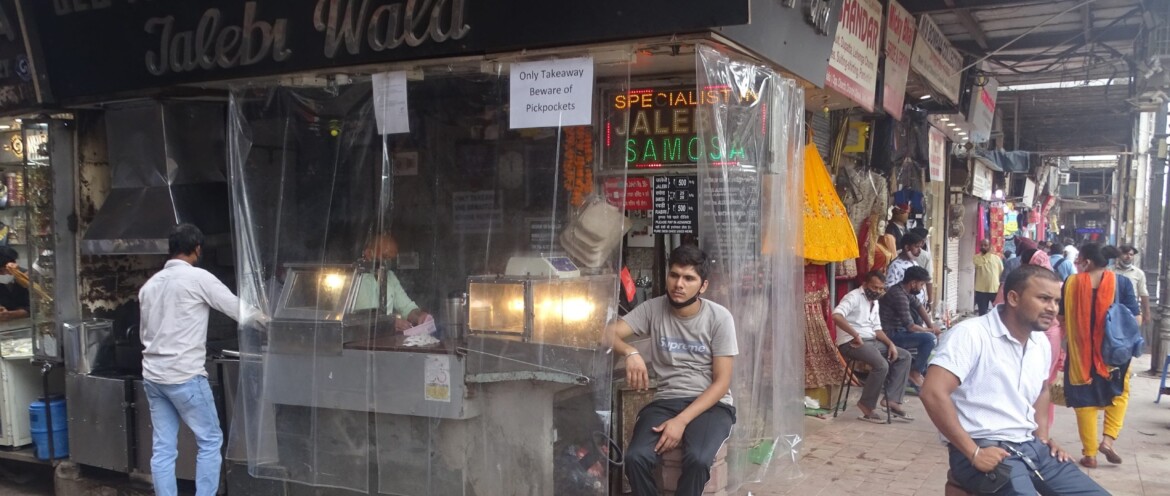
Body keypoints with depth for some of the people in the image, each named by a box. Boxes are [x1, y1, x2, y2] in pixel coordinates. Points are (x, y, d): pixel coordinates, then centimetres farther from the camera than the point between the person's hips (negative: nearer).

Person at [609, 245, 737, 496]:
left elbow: (722, 382, -8)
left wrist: (682, 420, -19)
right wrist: (630, 352, -32)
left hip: (711, 404, -2)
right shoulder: (653, 309, 0)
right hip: (666, 401, 2)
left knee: (697, 460, -32)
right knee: (635, 457, -27)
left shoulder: (719, 317, -6)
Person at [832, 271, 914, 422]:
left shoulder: (875, 303, 19)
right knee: (881, 365, -29)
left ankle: (892, 400, -3)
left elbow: (877, 329, 19)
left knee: (904, 356, 4)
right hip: (851, 342, -10)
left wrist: (890, 344, 2)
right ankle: (867, 406, -14)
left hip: (871, 341, 10)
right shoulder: (854, 297, -10)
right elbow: (836, 315, -27)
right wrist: (856, 335, -27)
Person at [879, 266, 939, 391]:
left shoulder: (904, 290, 5)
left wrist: (931, 326, 3)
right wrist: (931, 330, -7)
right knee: (929, 338, -20)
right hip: (890, 336, -11)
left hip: (897, 331, 11)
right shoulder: (899, 296, -25)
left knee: (929, 334, 15)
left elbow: (919, 307, 17)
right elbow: (910, 327, -23)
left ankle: (924, 369, 16)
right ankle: (915, 373, -6)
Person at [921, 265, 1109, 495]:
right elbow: (933, 393, -23)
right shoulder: (971, 334, -14)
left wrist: (1043, 438, 15)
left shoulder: (1041, 344, 11)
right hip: (988, 450, -8)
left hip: (1031, 446, 8)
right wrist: (974, 453, -21)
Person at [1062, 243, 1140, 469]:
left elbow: (1061, 319, 2)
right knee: (1119, 394, 22)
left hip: (1080, 352, 0)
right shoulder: (1121, 283, -5)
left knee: (1085, 399, 9)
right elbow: (1136, 319, -6)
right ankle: (1108, 440, 7)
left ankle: (1089, 454, 11)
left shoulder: (1071, 283, -5)